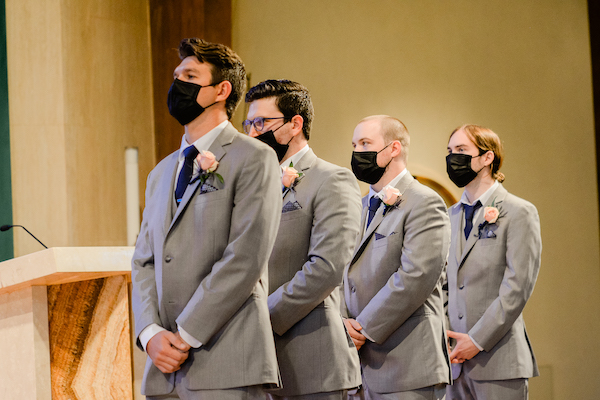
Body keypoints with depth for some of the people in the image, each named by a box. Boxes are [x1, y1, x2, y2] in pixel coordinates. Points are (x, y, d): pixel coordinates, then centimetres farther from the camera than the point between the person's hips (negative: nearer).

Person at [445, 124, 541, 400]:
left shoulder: (519, 213, -3)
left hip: (498, 360, -6)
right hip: (455, 360, 6)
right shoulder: (450, 216, 17)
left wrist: (477, 340, -14)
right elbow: (442, 282, 16)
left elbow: (518, 287, -11)